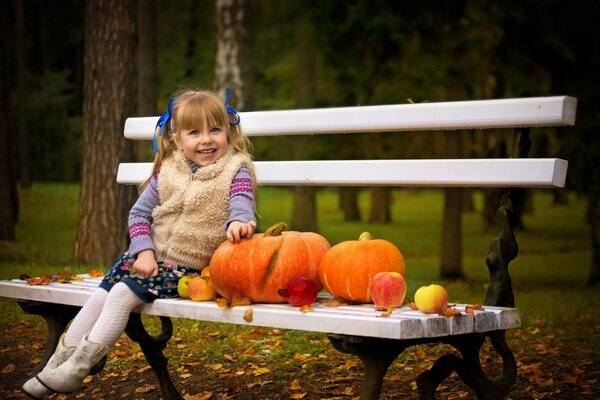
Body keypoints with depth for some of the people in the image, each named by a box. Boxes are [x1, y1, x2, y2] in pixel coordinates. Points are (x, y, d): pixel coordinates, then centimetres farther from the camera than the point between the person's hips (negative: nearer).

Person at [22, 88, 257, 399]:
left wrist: (238, 222, -47)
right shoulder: (167, 172, 5)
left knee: (124, 292, -20)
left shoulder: (235, 171, -6)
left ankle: (78, 367, -13)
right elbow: (139, 213, 7)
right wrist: (143, 251, -10)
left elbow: (241, 203, -22)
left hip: (190, 267, -5)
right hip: (151, 256, 5)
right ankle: (61, 359, -1)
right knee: (103, 291, -11)